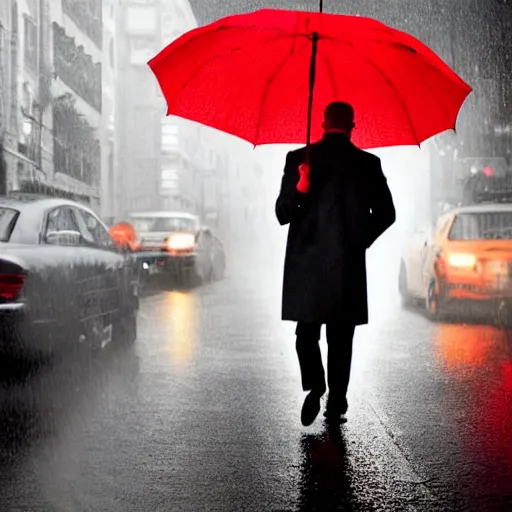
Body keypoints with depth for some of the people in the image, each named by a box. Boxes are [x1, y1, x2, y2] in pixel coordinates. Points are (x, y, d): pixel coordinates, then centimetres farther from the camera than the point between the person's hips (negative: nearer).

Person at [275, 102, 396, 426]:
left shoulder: (299, 159, -2)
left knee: (307, 332, 13)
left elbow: (282, 214, -5)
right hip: (349, 264, 0)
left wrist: (299, 190, -22)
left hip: (305, 263, 0)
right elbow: (386, 214, 2)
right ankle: (336, 402, 8)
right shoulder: (368, 163, -2)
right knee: (340, 338, 9)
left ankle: (315, 386, -7)